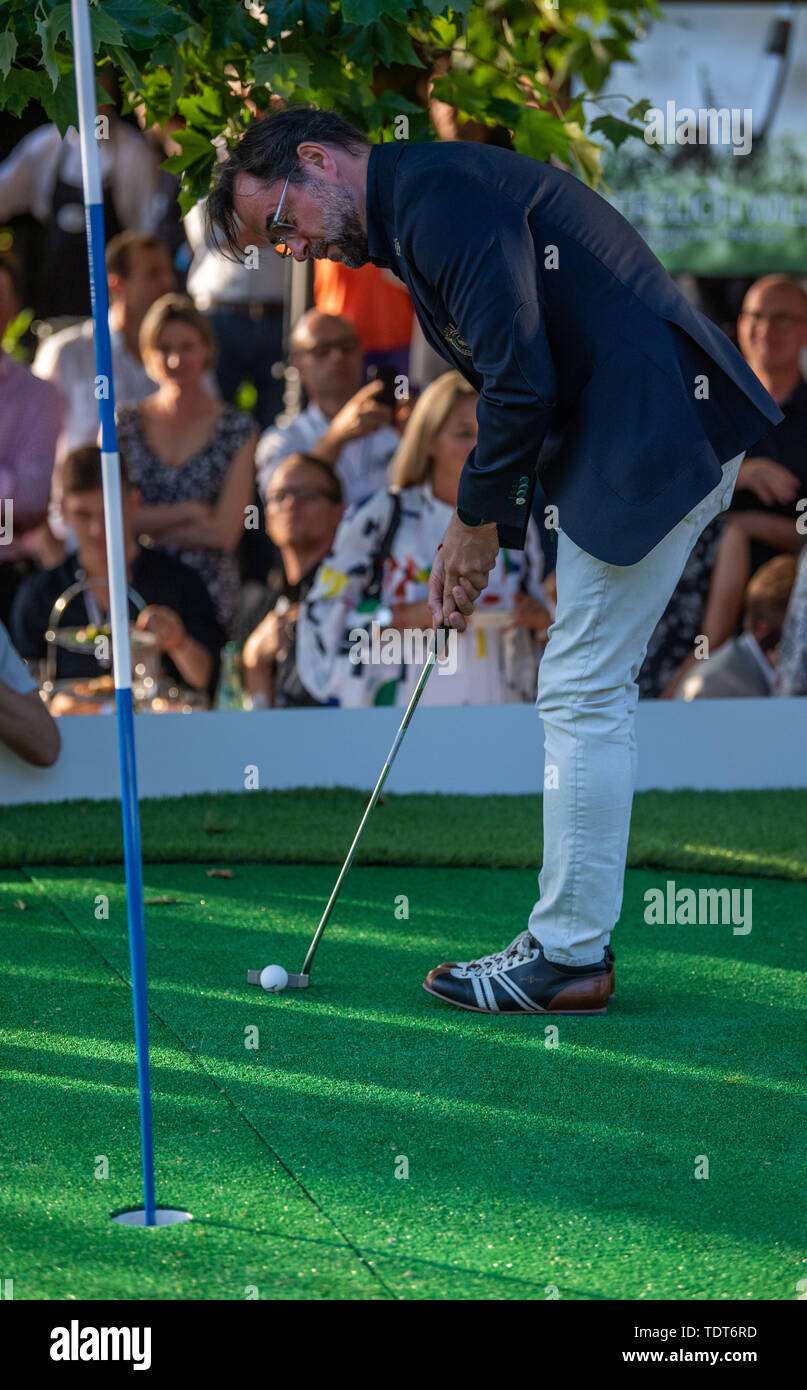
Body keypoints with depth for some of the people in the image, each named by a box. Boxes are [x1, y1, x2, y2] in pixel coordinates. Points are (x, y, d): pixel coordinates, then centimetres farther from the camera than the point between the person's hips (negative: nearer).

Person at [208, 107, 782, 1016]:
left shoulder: (440, 196, -14)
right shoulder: (415, 217, 19)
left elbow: (521, 382, -20)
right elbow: (513, 385, 22)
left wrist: (477, 521, -6)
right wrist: (474, 537, 14)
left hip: (657, 440, -11)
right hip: (652, 438, 11)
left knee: (584, 691, -5)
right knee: (589, 691, 13)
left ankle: (568, 957, 2)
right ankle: (576, 935, 18)